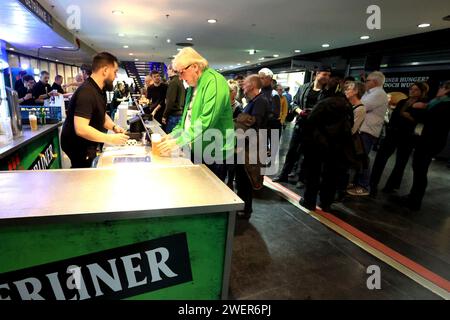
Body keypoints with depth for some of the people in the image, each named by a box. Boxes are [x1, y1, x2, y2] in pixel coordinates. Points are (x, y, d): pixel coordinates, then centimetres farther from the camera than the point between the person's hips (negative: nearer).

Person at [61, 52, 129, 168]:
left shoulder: (99, 90, 4)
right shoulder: (86, 92, -27)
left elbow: (101, 114, 14)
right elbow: (81, 129, -34)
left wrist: (113, 127, -5)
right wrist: (110, 139, -30)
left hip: (87, 145, 9)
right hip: (78, 147, -9)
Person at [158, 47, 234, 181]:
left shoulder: (214, 81, -16)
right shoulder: (194, 85, 13)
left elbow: (206, 121, -26)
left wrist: (178, 141, -23)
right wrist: (173, 135, 5)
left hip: (213, 153, -8)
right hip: (196, 150, 8)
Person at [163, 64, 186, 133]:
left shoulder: (173, 82, -13)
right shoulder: (180, 82, 15)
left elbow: (170, 101, -18)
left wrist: (164, 116, -12)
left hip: (174, 115, -9)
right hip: (180, 114, 9)